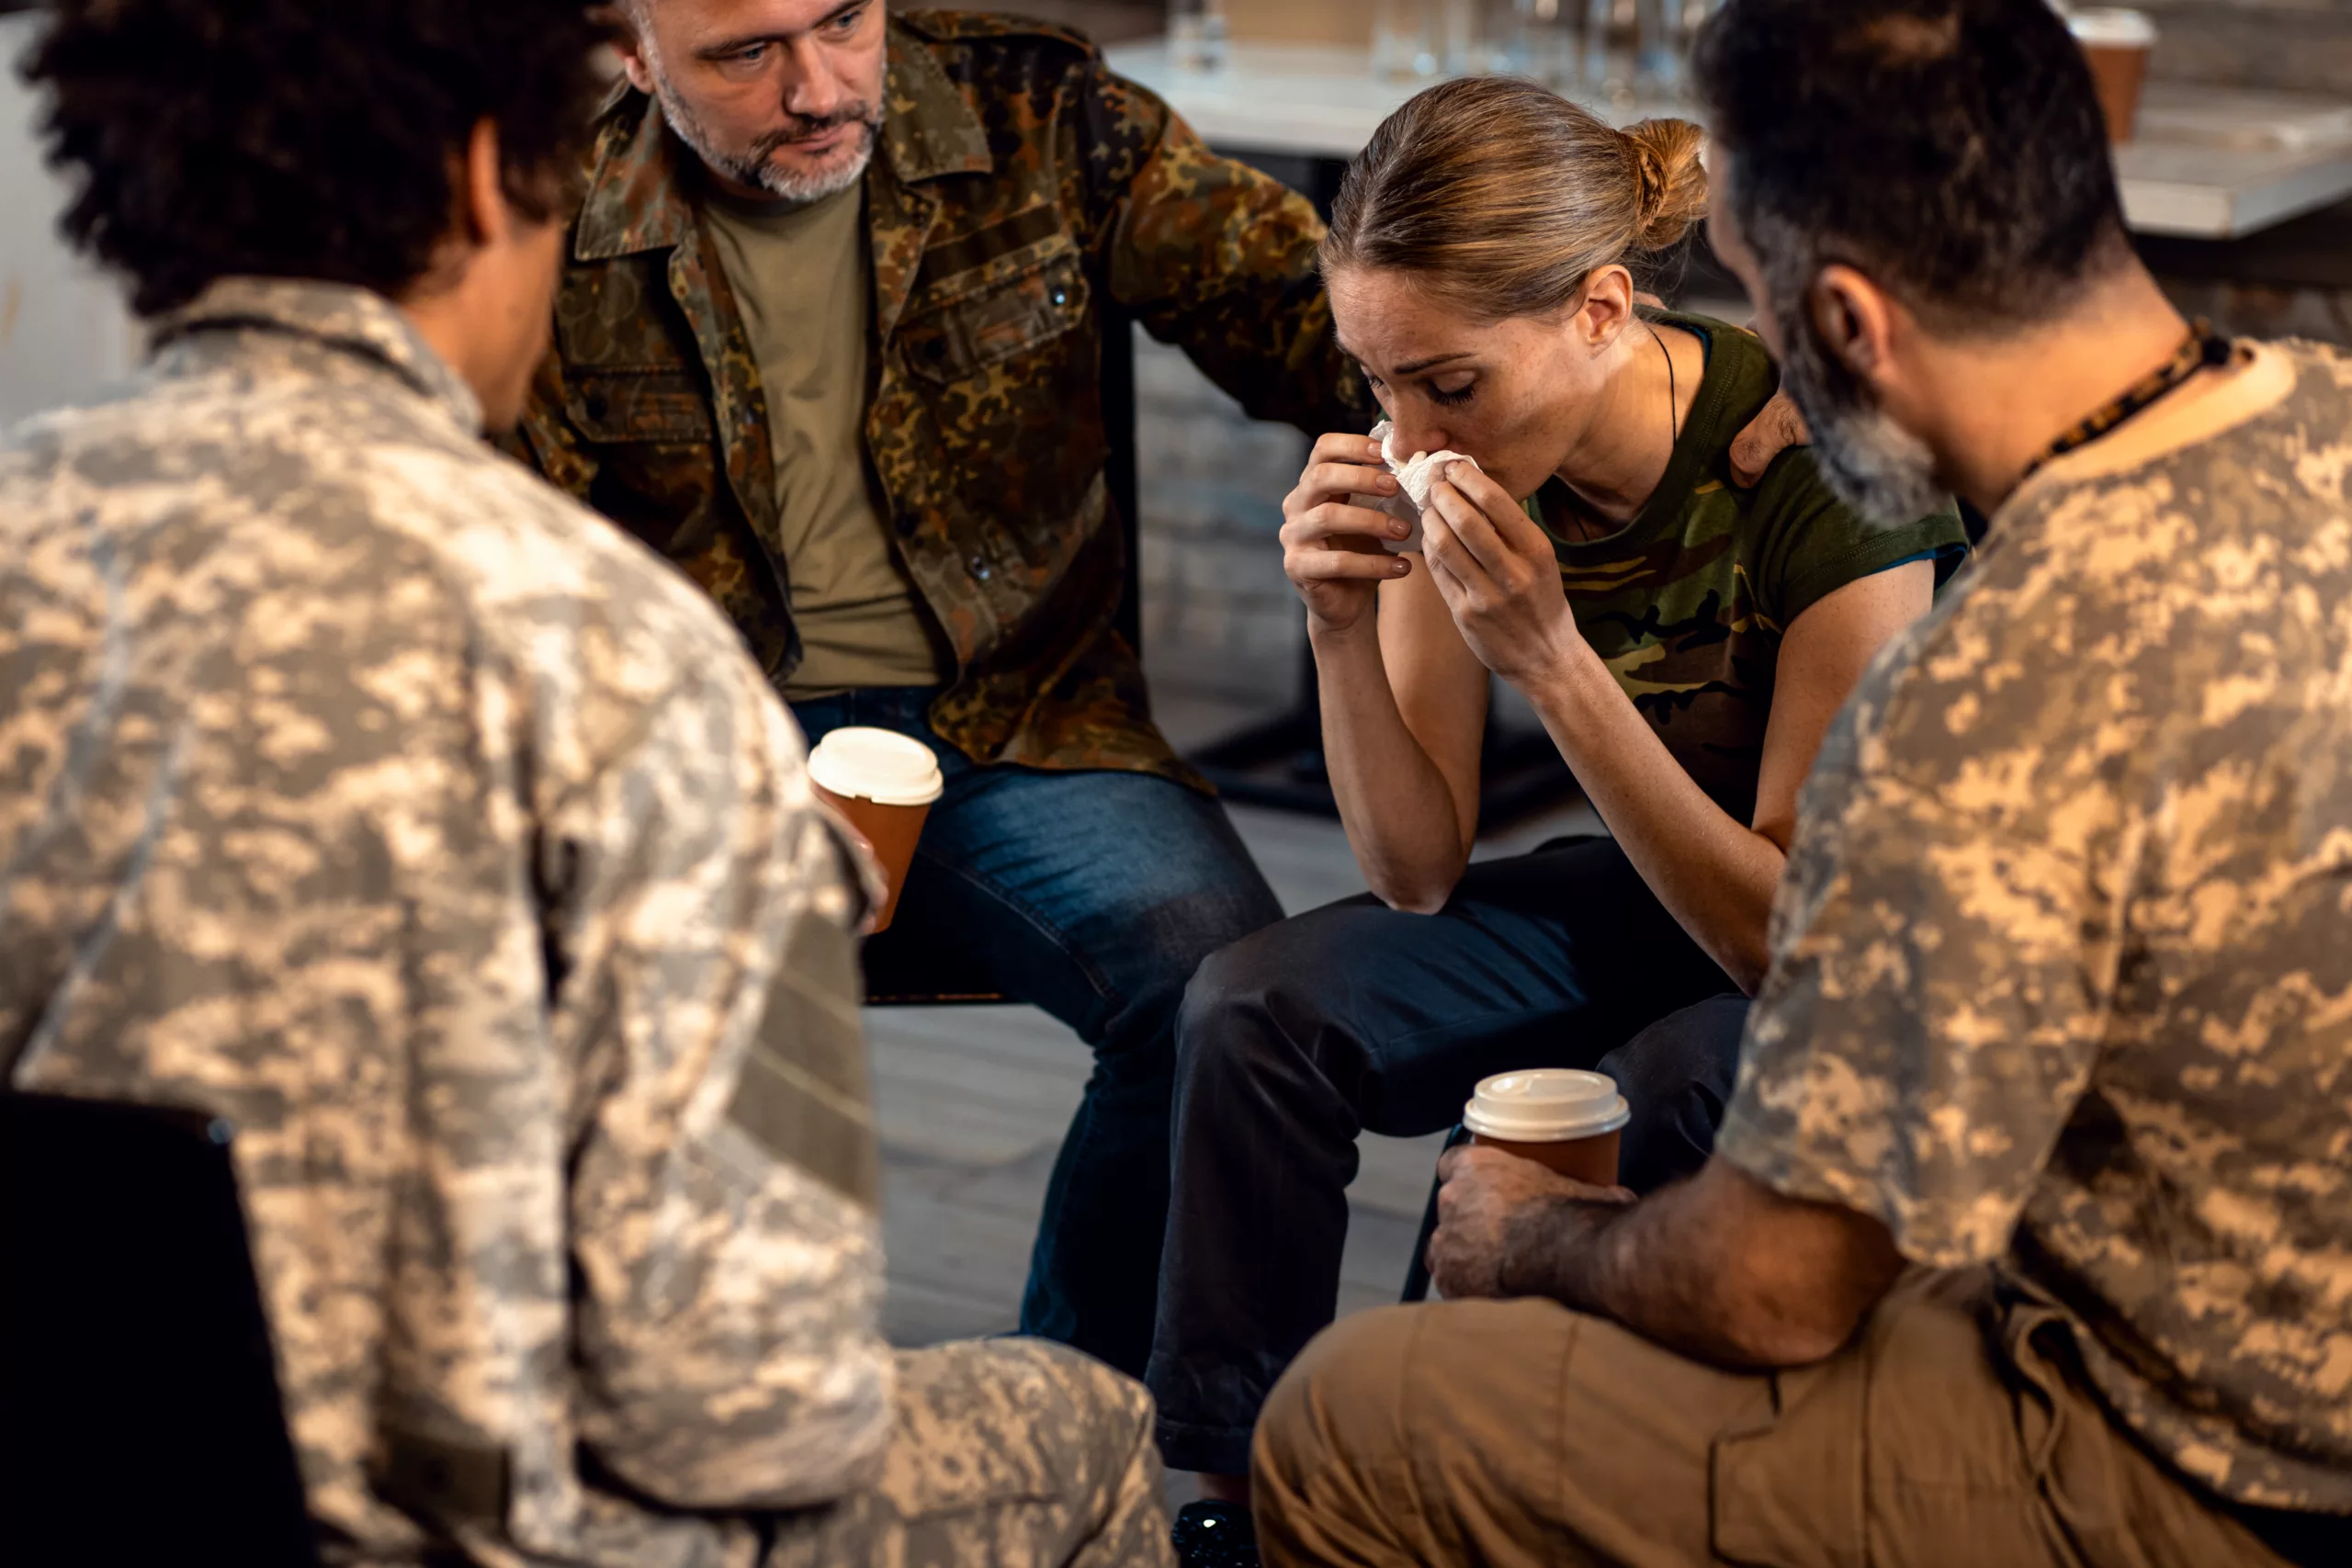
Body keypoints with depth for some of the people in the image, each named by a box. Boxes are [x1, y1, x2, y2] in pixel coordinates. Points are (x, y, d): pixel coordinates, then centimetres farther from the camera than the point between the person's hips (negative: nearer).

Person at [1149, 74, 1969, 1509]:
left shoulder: (1822, 475, -29)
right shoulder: (1465, 455, -13)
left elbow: (1796, 938, -26)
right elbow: (1422, 877, -8)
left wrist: (1550, 660, -36)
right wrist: (1341, 629, -25)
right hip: (1664, 891, 6)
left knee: (1674, 1094, -35)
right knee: (1258, 1012, -12)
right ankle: (1232, 1494, 1)